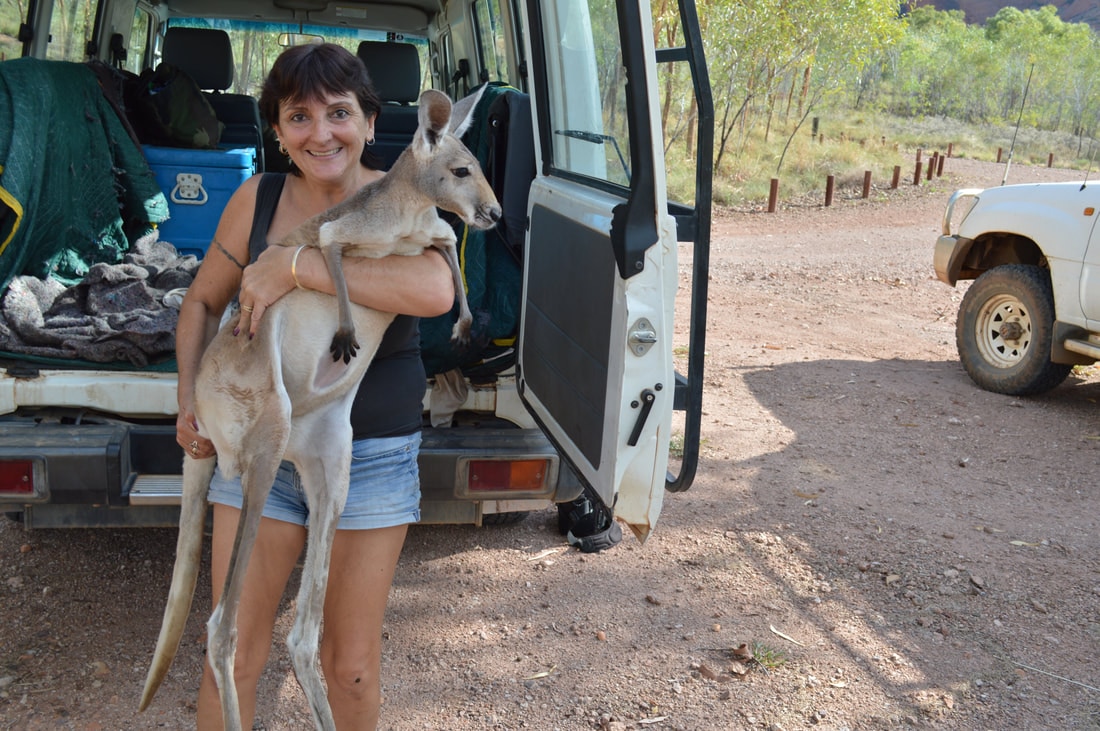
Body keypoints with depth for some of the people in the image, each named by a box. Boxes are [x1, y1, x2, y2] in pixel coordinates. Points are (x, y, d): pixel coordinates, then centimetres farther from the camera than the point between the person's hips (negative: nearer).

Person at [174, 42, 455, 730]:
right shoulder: (258, 198, -4)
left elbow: (435, 291, -33)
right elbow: (202, 303, 11)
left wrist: (296, 264, -32)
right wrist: (190, 400, -3)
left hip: (372, 457, -1)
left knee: (351, 667, 11)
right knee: (234, 654, 9)